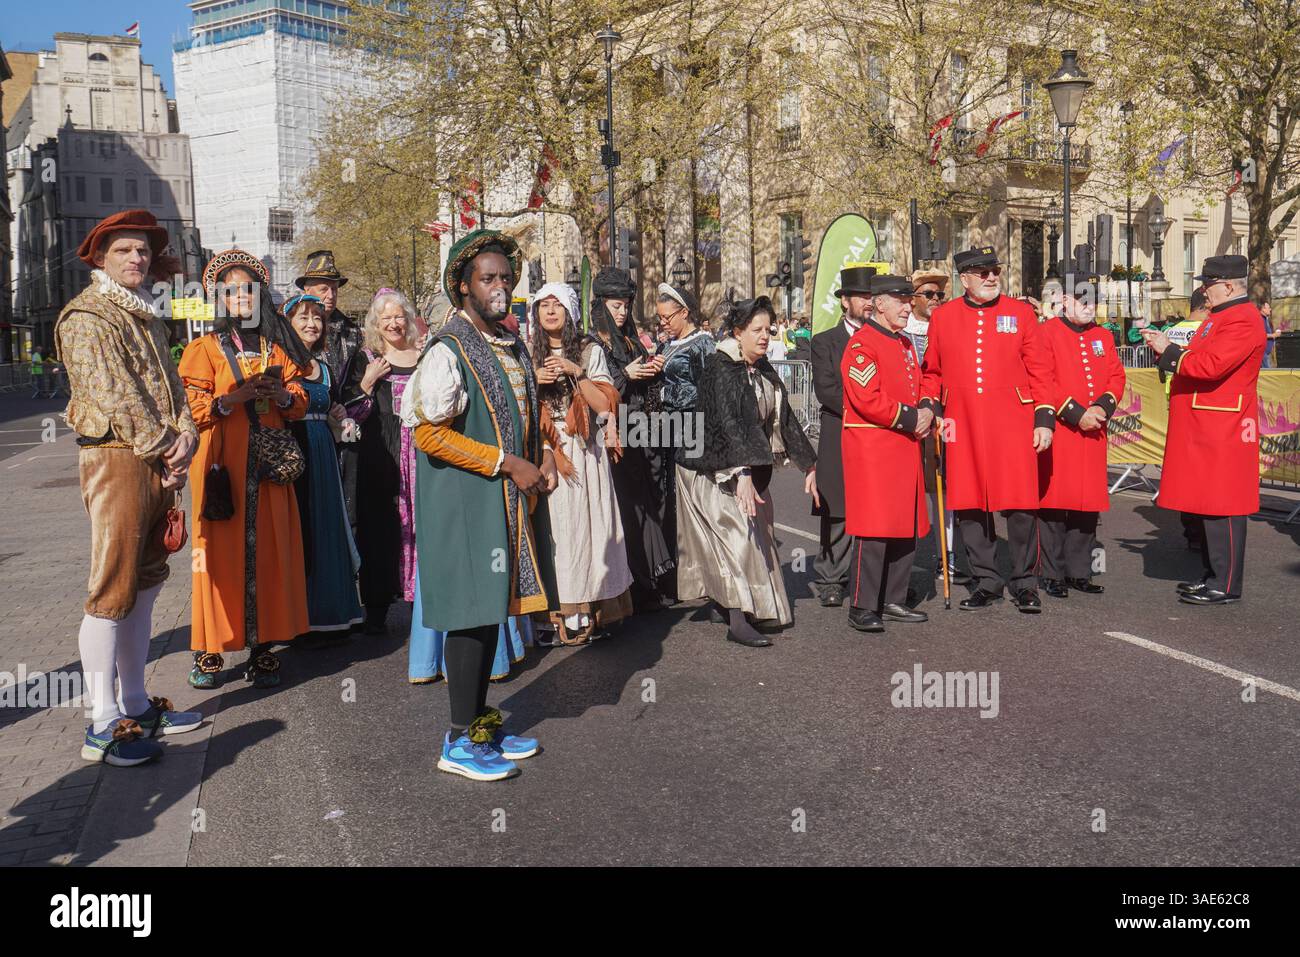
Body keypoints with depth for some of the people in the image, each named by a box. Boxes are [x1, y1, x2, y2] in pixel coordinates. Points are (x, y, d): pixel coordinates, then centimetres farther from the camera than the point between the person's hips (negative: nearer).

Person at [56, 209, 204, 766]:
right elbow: (113, 394, -14)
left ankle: (135, 704, 22)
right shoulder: (87, 316, -5)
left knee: (144, 586, 12)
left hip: (159, 464, 8)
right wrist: (164, 448, -12)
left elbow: (169, 385, 13)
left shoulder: (147, 319, 20)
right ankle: (103, 724, -2)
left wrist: (185, 433, -5)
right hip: (116, 460, -8)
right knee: (112, 593, -7)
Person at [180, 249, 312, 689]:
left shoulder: (277, 349, 15)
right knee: (221, 552, -4)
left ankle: (263, 645, 7)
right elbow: (191, 409, -3)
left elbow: (300, 404, 14)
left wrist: (283, 395, -8)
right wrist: (234, 398, -18)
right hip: (222, 465, -3)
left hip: (268, 466, 3)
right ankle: (210, 650, 5)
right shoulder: (205, 349, 5)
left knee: (269, 550, 0)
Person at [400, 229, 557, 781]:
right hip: (465, 502, -8)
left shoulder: (513, 347, 14)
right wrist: (507, 463, -19)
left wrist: (541, 455, 5)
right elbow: (428, 433, -18)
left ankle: (481, 722, 26)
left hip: (507, 502, 8)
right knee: (471, 615, -3)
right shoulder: (447, 351, -13)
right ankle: (460, 741, 8)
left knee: (491, 610, 14)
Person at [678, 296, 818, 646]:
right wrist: (742, 473, -37)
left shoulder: (762, 369, 8)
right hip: (718, 469, -8)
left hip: (752, 467, 8)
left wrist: (808, 463, 15)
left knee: (756, 534, 10)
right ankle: (738, 623, -12)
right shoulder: (722, 368, -17)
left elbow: (783, 417, 14)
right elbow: (727, 422, -28)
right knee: (739, 533, -14)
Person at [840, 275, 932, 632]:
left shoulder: (905, 344, 19)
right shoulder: (862, 344, -10)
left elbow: (916, 390, 24)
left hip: (905, 448, 9)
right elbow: (867, 401, -19)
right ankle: (862, 608, -2)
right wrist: (911, 418, -15)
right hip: (873, 451, -9)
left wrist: (926, 415, 3)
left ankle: (893, 601, 22)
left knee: (906, 529, 11)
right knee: (874, 531, -9)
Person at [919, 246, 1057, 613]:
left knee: (1021, 506, -1)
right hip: (963, 427, 1)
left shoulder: (1021, 313, 6)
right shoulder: (942, 317, 9)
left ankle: (1024, 584, 13)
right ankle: (986, 582, 18)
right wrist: (929, 407, 2)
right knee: (969, 506, 5)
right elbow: (932, 371, 16)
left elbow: (1038, 370, 5)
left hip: (1012, 424, -1)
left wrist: (1044, 418, -1)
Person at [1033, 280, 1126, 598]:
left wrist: (1102, 407, -8)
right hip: (1058, 433, -6)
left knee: (1089, 502, 8)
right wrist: (1077, 413, -14)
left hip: (1093, 432, 6)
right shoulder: (1047, 333, -2)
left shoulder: (1103, 336, 16)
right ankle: (1052, 574, 5)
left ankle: (1079, 572, 18)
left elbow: (1116, 376, 11)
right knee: (1054, 501, -3)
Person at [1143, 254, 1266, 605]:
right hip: (1203, 430, 10)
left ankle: (1226, 586, 1)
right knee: (1206, 503, 14)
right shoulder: (1222, 317, 18)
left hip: (1221, 433, -10)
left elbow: (1211, 366, -25)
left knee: (1221, 506, -5)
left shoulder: (1242, 321, -15)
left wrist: (1169, 351, -14)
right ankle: (1214, 575, 24)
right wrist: (1167, 349, 7)